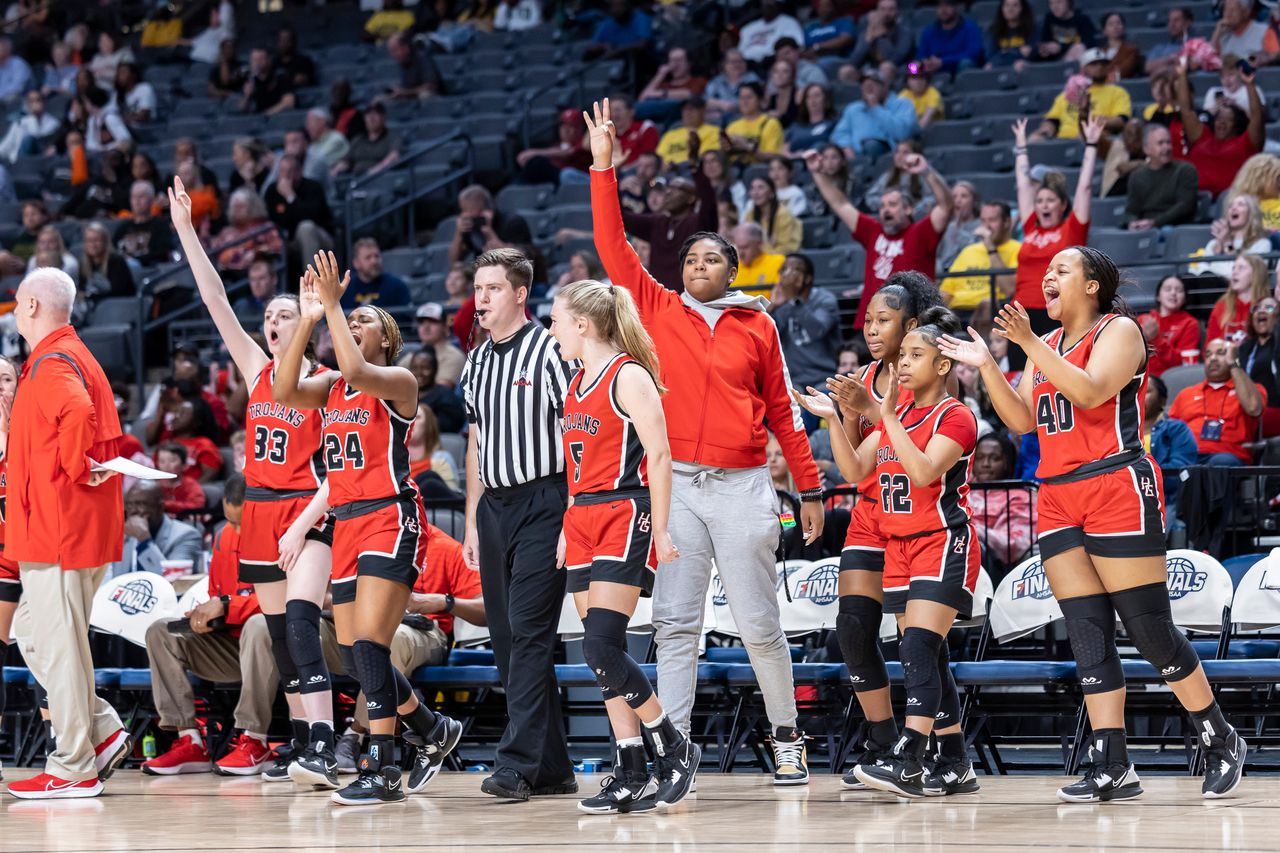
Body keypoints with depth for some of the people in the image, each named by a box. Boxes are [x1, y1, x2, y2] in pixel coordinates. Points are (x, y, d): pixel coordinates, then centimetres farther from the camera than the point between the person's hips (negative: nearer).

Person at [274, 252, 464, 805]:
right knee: (354, 656, 9)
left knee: (368, 643, -17)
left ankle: (382, 770, -14)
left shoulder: (397, 381, -3)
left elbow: (357, 373, -25)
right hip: (346, 526, 8)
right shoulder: (329, 385, 15)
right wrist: (308, 320, -8)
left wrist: (332, 304, -19)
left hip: (391, 521, -8)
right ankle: (435, 731, 29)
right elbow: (284, 392, -4)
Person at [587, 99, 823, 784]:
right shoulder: (659, 311, 8)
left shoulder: (757, 327, 7)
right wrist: (603, 168, -3)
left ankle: (786, 736, 18)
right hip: (677, 483, 1)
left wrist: (810, 488, 10)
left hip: (743, 486, -1)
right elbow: (613, 249, 3)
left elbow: (781, 410, 11)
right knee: (675, 622, -1)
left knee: (759, 623, 2)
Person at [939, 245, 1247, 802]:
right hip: (1058, 499, 7)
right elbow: (1022, 421, 14)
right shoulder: (1046, 346, 20)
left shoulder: (1118, 331, -2)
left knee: (1150, 630, -7)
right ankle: (1112, 767, -1)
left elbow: (1091, 391, -19)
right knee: (1088, 636, 0)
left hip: (1117, 489, -7)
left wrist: (1028, 343, -21)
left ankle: (1221, 742, 7)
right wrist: (986, 366, 3)